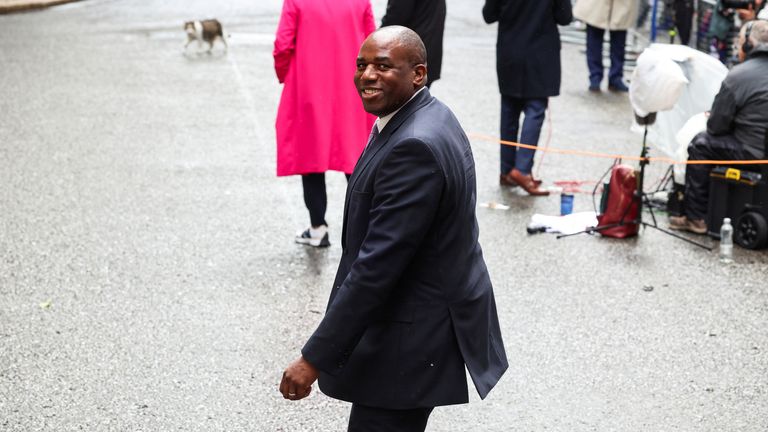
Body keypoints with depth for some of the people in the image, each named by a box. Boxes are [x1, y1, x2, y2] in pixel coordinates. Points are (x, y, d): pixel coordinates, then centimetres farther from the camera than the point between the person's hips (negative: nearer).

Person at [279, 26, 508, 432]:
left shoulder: (415, 146, -26)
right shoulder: (425, 119, 6)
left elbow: (377, 264, -28)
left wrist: (314, 358, -24)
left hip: (414, 338, -10)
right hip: (433, 314, 10)